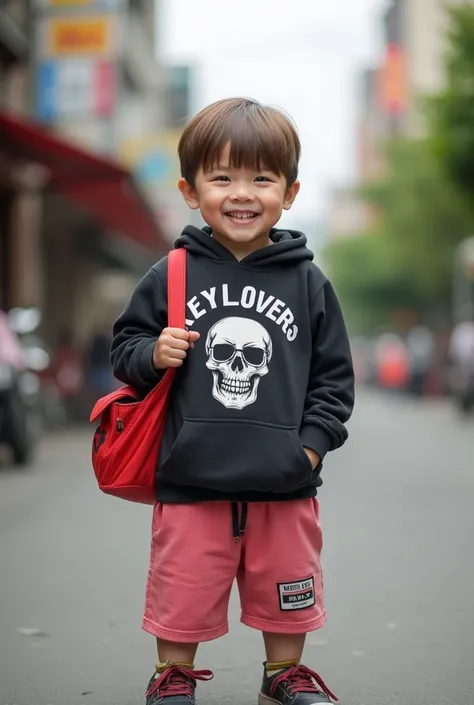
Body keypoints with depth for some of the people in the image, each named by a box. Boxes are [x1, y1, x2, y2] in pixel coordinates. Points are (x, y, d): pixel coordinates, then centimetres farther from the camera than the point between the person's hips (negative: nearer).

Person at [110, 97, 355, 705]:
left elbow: (334, 375, 5)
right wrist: (153, 355, -15)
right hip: (190, 481, -1)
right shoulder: (169, 278, -1)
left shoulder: (308, 283, 1)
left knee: (286, 593, 16)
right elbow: (124, 349, 6)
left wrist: (313, 442, -5)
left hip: (284, 487, 1)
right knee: (183, 593, 9)